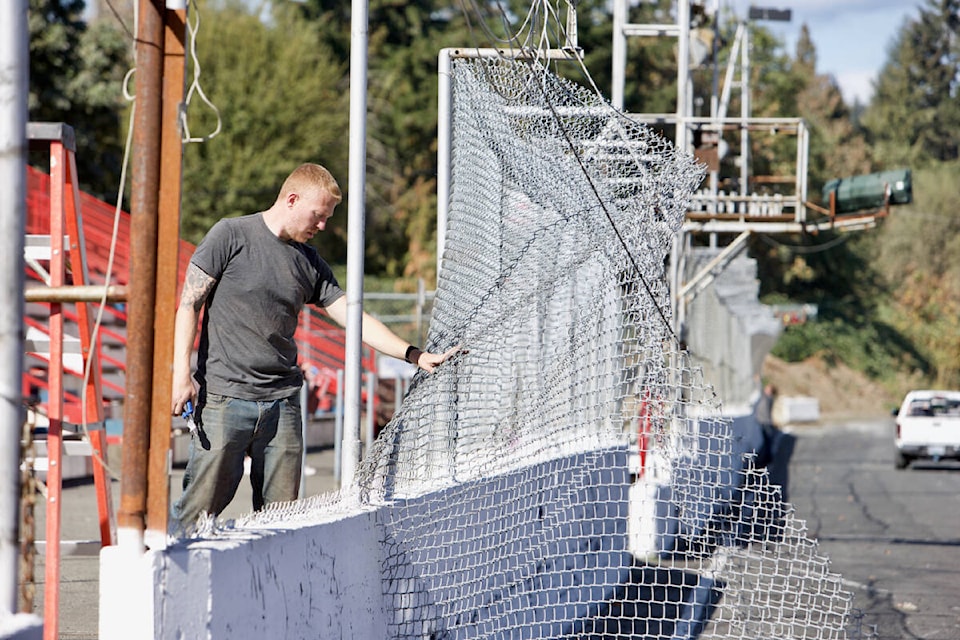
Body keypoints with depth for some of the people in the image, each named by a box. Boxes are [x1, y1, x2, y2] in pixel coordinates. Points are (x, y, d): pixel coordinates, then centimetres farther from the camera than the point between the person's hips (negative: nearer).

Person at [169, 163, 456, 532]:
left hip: (282, 403, 5)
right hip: (224, 396, -5)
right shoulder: (230, 235, -2)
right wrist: (181, 375, -11)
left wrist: (414, 355, 2)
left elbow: (354, 318, 13)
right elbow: (189, 304, -2)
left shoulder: (310, 263, 14)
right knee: (199, 510, -8)